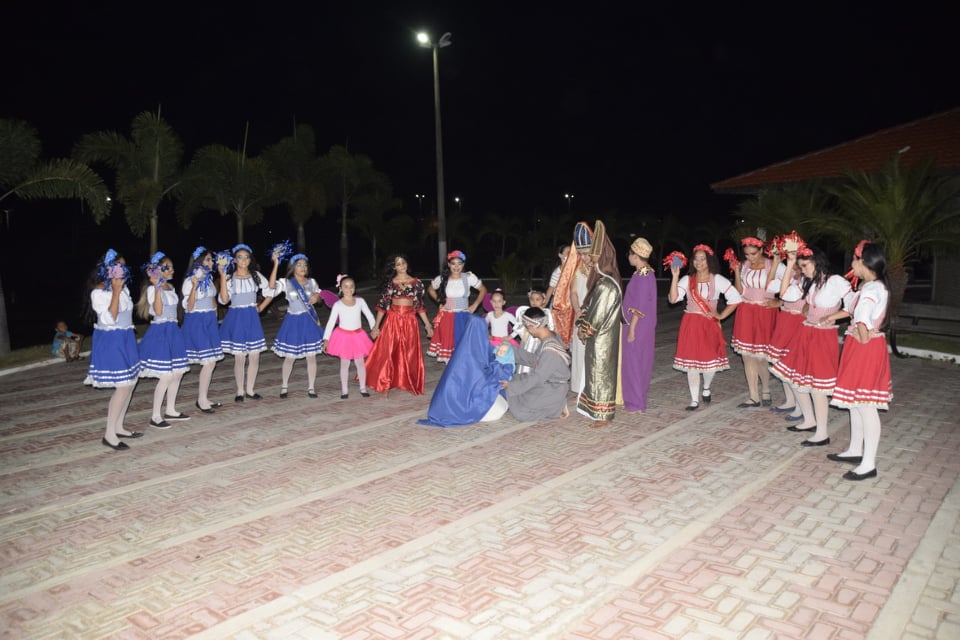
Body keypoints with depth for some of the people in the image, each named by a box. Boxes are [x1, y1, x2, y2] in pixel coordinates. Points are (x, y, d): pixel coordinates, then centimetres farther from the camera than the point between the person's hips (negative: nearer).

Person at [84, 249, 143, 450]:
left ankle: (118, 427, 22)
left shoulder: (123, 287, 9)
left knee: (131, 383, 10)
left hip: (126, 339, 9)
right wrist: (116, 291, -25)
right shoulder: (99, 292, -15)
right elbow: (110, 318, -24)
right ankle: (109, 434, -1)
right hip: (110, 341, -8)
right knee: (123, 386, -11)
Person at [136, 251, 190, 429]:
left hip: (173, 331, 8)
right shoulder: (153, 289, -11)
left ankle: (170, 410, 24)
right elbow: (158, 311, -23)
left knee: (178, 372, 11)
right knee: (166, 376, -10)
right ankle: (155, 416, 1)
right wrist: (157, 288, -26)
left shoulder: (170, 287, 13)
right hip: (160, 332, -8)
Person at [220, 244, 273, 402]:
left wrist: (260, 308, 4)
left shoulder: (256, 276, 5)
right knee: (239, 358, -2)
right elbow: (224, 300, -12)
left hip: (252, 318, 3)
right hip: (236, 318, -2)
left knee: (254, 356, 3)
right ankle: (240, 391, 11)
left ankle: (250, 390, 16)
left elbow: (269, 293, 13)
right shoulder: (229, 278, -1)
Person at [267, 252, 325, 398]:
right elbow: (271, 286, -26)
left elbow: (318, 296, 18)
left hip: (309, 321, 3)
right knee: (290, 357, 5)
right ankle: (284, 387, 23)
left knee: (311, 356, 4)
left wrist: (317, 297, -7)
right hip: (293, 322, -2)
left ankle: (311, 388, 15)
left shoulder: (312, 282, 4)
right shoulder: (286, 282, -6)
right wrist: (276, 264, -30)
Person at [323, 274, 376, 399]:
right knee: (345, 363, 5)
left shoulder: (360, 301, -2)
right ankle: (344, 390, 15)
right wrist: (326, 339, -10)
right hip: (343, 336, -2)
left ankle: (363, 388, 19)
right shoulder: (337, 305, -8)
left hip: (358, 335, 2)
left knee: (360, 362, 6)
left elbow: (369, 315, 1)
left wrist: (374, 328, -13)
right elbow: (331, 322, -7)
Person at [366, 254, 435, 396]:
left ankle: (410, 384, 18)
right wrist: (376, 326, -2)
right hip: (393, 320, -1)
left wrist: (427, 325, 5)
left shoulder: (416, 283, 3)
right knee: (388, 352, -1)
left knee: (410, 354, 5)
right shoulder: (390, 283, 2)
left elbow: (420, 305, 7)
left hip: (410, 321, 1)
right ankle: (385, 385, 7)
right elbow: (382, 305, 1)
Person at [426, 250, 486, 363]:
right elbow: (430, 289, 17)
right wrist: (439, 301, 7)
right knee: (448, 342, 2)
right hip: (446, 318, 1)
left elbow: (483, 290, 5)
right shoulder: (442, 279, -1)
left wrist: (475, 305, -2)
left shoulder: (469, 277, -5)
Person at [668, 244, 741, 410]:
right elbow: (673, 299, -9)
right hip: (691, 325, 1)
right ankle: (694, 399, 9)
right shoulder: (687, 280, 4)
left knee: (710, 359, -3)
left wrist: (721, 316, -4)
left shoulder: (718, 280, 0)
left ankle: (707, 387, 30)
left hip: (710, 325, -1)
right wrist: (675, 277, -16)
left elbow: (735, 299, -1)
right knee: (691, 362, 1)